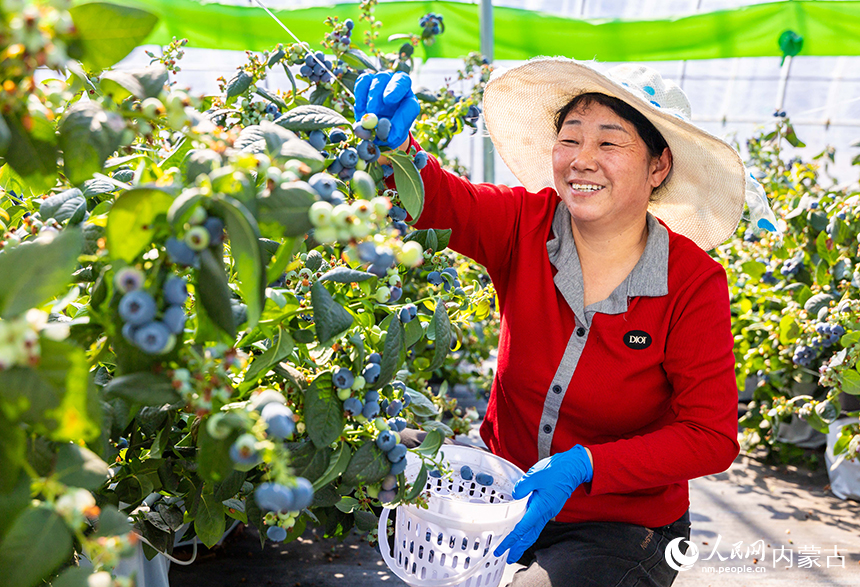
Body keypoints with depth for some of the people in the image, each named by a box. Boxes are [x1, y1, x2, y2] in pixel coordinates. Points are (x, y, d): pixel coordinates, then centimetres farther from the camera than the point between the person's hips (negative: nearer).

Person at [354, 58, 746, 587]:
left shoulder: (694, 282, -16)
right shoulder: (527, 224, -8)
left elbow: (711, 438, -15)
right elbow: (436, 201, -24)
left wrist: (582, 466, -25)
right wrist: (394, 145, -47)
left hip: (624, 528, -3)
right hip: (510, 497, 3)